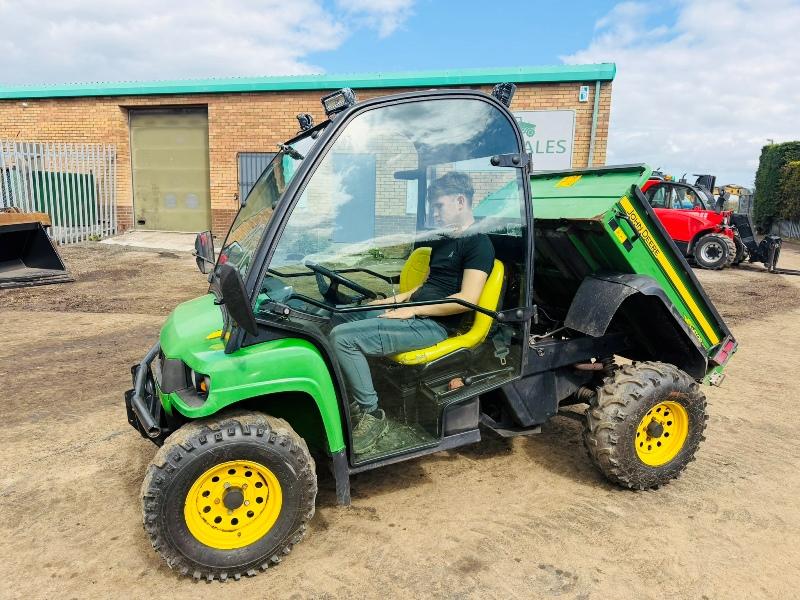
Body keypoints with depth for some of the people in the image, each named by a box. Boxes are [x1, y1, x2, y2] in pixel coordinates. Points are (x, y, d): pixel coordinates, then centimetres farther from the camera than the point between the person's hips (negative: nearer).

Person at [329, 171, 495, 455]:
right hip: (413, 312, 10)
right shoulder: (444, 240, 20)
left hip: (433, 325, -10)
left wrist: (412, 310, -18)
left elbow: (467, 299, -19)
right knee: (337, 316, 11)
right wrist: (393, 300, 9)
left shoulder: (478, 243, -9)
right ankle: (352, 396, 7)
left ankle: (370, 412, -9)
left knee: (342, 337, -22)